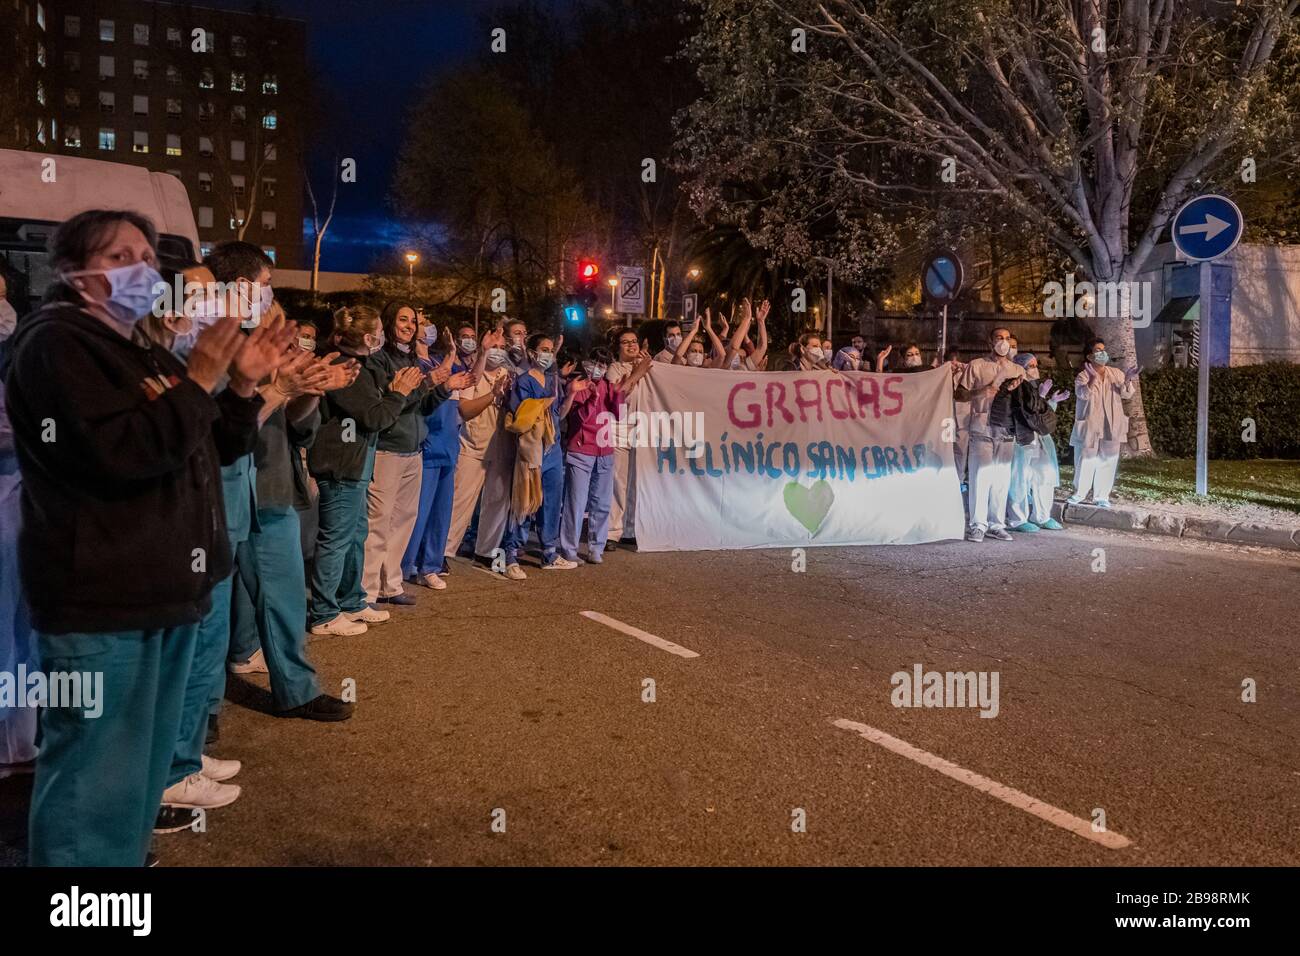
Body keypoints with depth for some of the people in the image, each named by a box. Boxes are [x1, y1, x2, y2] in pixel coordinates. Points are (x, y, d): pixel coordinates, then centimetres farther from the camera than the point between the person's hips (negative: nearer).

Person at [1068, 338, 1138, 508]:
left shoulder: (1116, 373, 6)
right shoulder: (1082, 376, -5)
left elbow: (1126, 394, -1)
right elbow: (1084, 395, -22)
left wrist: (1127, 380, -20)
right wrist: (1093, 377, -33)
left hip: (1111, 427, 3)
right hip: (1089, 426, -3)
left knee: (1107, 463, 5)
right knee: (1085, 462, 3)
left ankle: (1101, 496, 14)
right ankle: (1079, 493, 18)